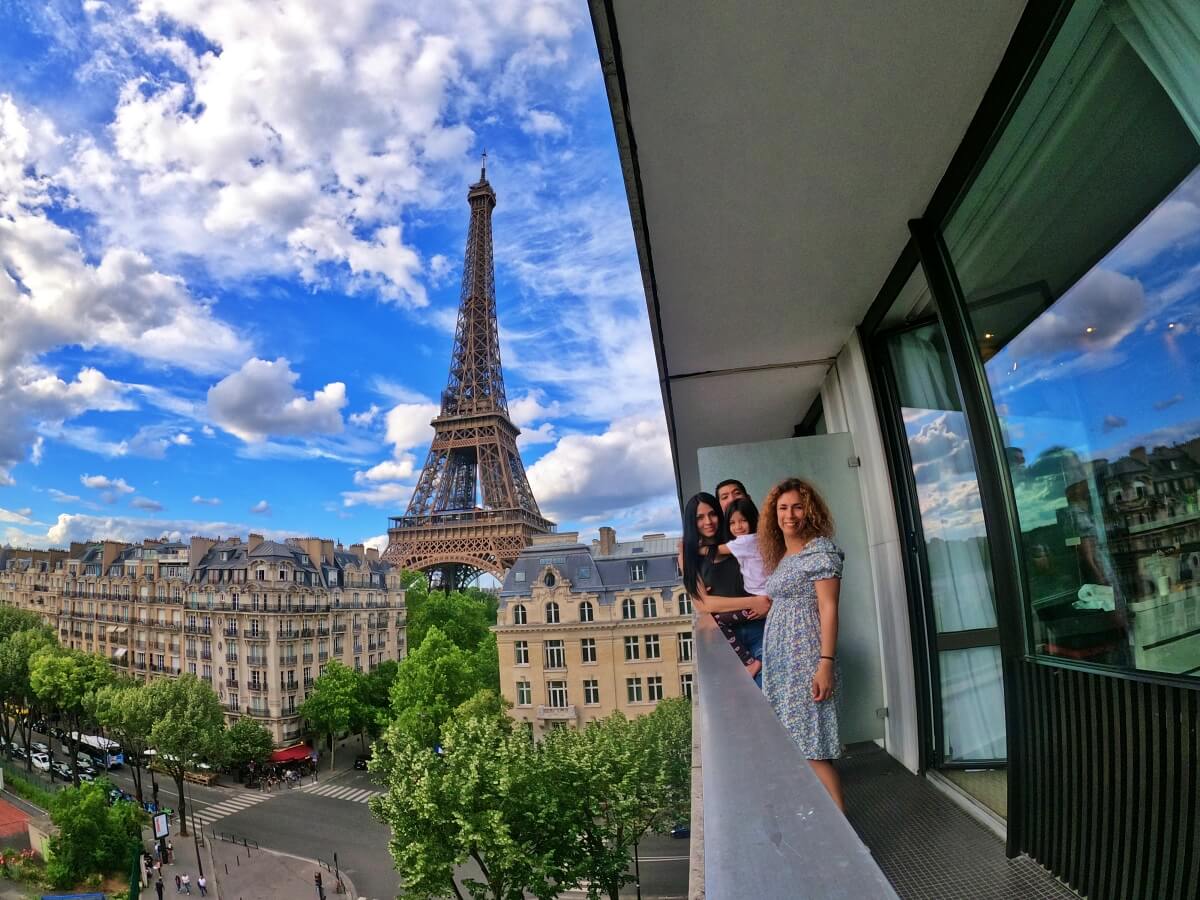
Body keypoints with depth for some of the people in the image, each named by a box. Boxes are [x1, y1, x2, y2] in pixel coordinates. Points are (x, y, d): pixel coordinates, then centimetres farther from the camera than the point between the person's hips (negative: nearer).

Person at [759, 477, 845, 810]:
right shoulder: (780, 556, 14)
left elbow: (828, 609, -14)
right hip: (780, 659, 8)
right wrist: (763, 659, 16)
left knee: (812, 744, -6)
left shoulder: (820, 550, -8)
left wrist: (826, 663, -20)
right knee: (792, 741, 11)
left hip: (806, 659, -8)